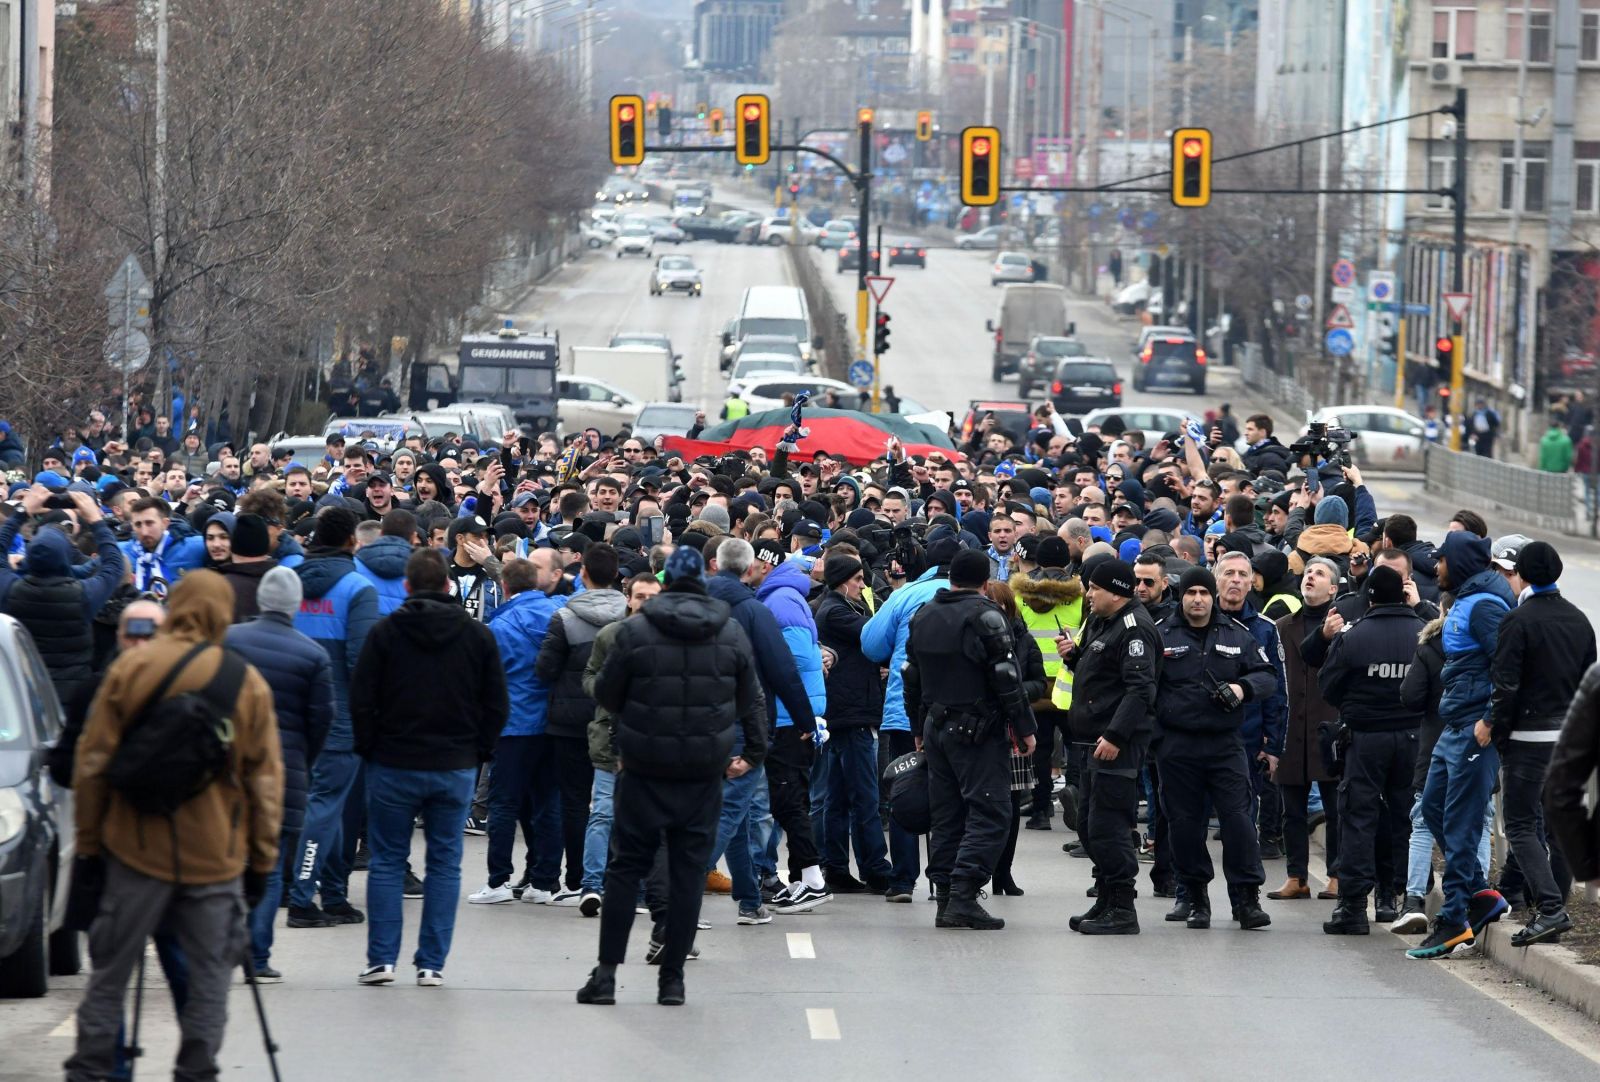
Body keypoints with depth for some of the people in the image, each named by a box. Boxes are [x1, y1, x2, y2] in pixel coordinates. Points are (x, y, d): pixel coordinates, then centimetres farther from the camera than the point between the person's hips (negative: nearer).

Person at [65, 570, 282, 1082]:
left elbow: (92, 765, 0)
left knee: (111, 970, 7)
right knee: (209, 973, 7)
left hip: (137, 849, 0)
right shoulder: (248, 683, 0)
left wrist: (88, 843, 7)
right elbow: (266, 780, 1)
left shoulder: (129, 669, -1)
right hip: (216, 858, 0)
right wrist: (262, 861, 8)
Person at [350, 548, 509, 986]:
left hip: (394, 766, -1)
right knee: (445, 864, 6)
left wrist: (370, 749, 7)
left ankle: (381, 959, 2)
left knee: (387, 862, 7)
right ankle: (432, 964, 4)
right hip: (456, 769, 1)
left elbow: (361, 699, -5)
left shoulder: (386, 631, -5)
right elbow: (497, 706, 3)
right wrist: (477, 752, 12)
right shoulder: (478, 635, 1)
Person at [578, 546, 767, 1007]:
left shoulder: (635, 631, -7)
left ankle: (606, 972, 2)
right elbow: (751, 700, 8)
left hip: (644, 768, -2)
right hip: (704, 774, 2)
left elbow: (605, 693, 1)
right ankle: (672, 977, 6)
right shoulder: (732, 634, 2)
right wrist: (753, 752, 18)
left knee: (627, 866, 6)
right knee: (688, 871, 6)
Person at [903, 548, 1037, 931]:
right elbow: (1007, 679, -14)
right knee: (989, 813, -7)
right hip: (978, 730, -7)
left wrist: (922, 728, 25)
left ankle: (945, 899, 9)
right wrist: (1024, 728, -7)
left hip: (936, 727, 7)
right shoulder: (983, 616, -12)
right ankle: (963, 896, -18)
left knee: (946, 814, 11)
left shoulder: (923, 616, 11)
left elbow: (912, 679, 17)